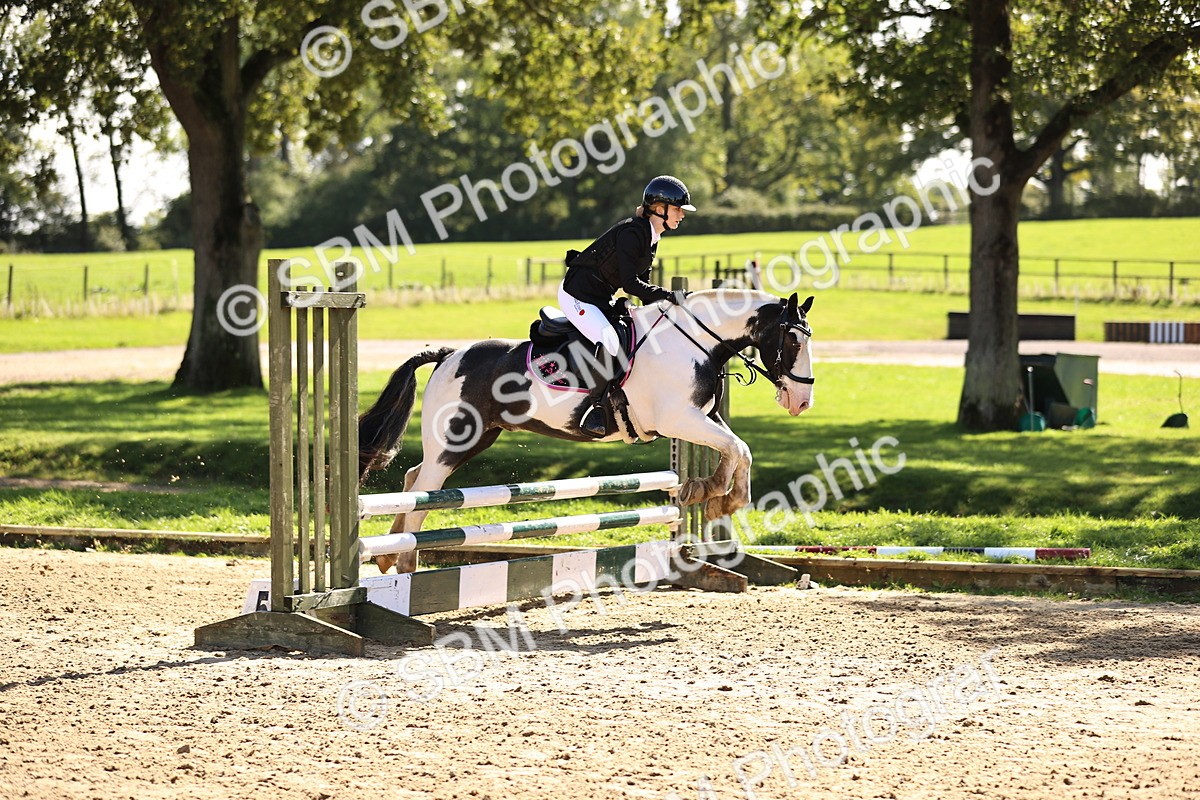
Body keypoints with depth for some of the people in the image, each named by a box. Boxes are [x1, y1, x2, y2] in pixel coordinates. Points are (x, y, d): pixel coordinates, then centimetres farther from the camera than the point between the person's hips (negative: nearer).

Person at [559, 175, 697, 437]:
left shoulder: (650, 236, 8)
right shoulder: (632, 233, -22)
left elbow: (641, 281, 16)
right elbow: (630, 284, -28)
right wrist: (668, 296, -29)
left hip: (601, 300, 10)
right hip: (578, 295, -10)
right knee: (613, 346, -26)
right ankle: (595, 417, -25)